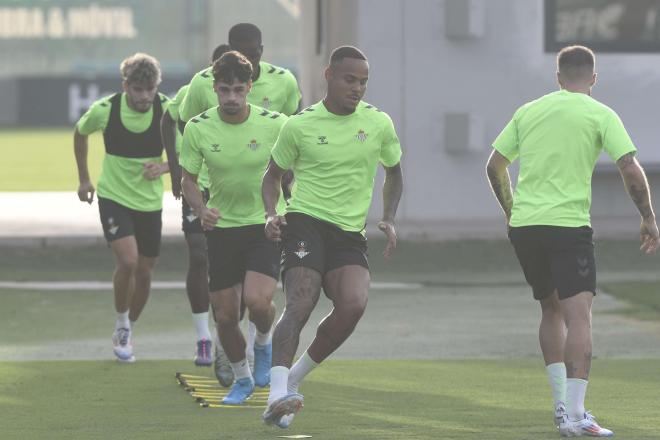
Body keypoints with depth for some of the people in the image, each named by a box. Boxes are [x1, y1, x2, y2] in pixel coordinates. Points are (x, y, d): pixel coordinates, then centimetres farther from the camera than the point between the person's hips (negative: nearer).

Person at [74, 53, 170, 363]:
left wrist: (163, 167, -23)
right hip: (114, 197, -2)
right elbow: (80, 133, 7)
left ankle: (127, 331, 30)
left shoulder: (167, 111, -14)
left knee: (144, 272, 8)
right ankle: (121, 325, 1)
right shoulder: (105, 110, -15)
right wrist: (84, 178, 12)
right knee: (127, 260, -21)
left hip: (150, 201, 2)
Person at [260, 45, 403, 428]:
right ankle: (278, 394, -35)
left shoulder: (379, 123, 7)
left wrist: (389, 220, 9)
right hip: (306, 221, -3)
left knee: (354, 304, -23)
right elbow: (274, 174, 14)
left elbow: (394, 173, 23)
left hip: (350, 233, 3)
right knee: (301, 304, -24)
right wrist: (272, 214, -4)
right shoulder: (300, 125, 1)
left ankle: (294, 377, -4)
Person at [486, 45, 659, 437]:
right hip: (568, 225, -5)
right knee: (579, 315, -9)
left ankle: (562, 404, 17)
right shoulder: (600, 115, 0)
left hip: (523, 225, 5)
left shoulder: (529, 111, 12)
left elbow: (495, 166, 16)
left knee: (552, 310, 20)